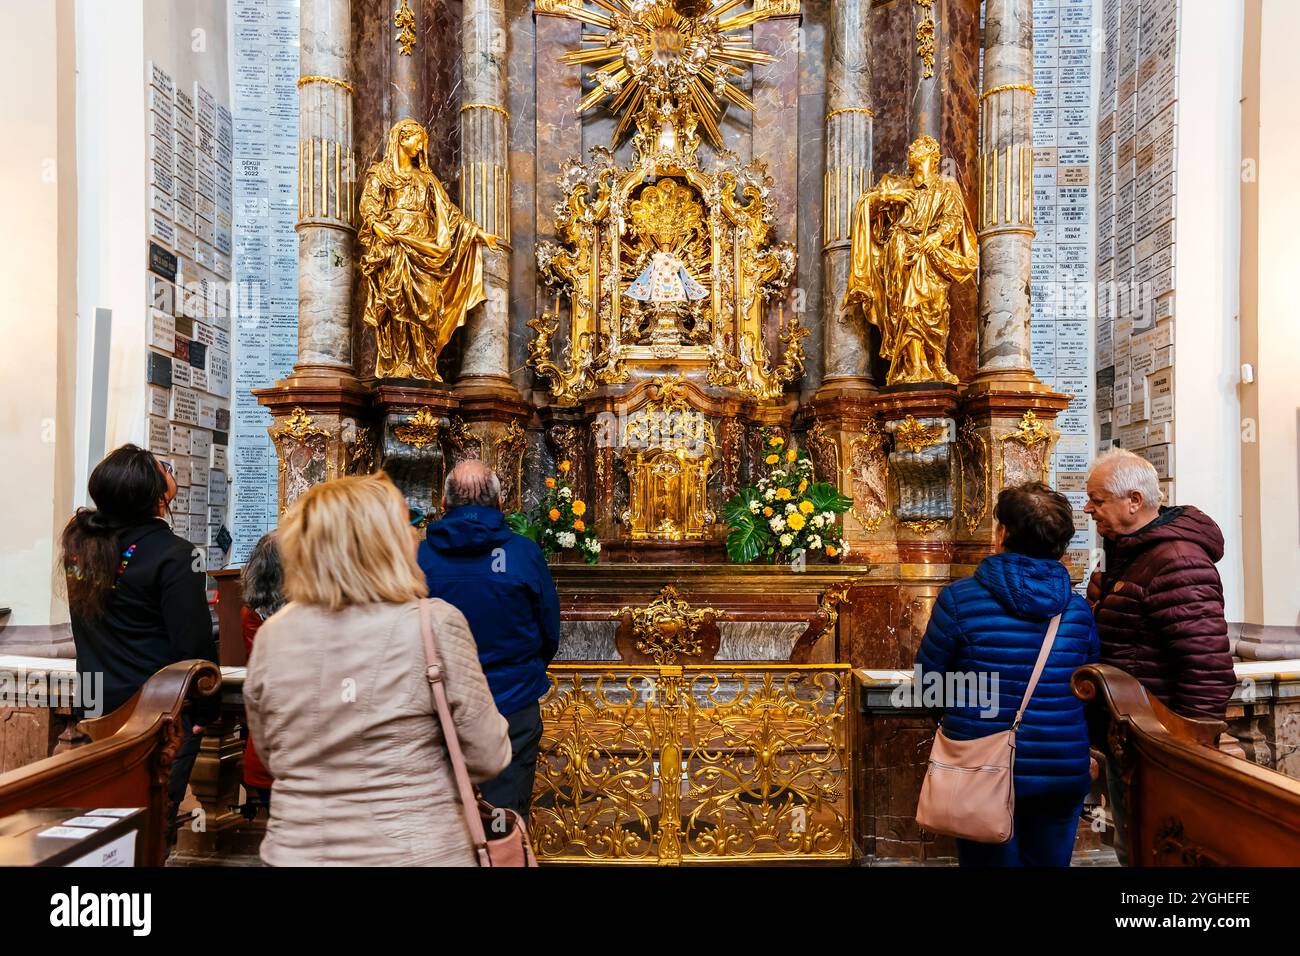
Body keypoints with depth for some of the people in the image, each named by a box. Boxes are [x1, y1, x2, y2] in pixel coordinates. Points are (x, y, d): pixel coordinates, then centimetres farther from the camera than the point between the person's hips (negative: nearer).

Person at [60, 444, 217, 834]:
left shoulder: (79, 541, -2)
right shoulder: (174, 555, -21)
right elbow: (194, 645, -20)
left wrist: (159, 490, 14)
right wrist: (205, 711, -8)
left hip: (97, 709, 7)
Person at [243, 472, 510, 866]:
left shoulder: (272, 635, -4)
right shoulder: (434, 624, -17)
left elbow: (272, 755, 10)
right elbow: (487, 758, -10)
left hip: (298, 850, 4)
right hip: (414, 852, -3)